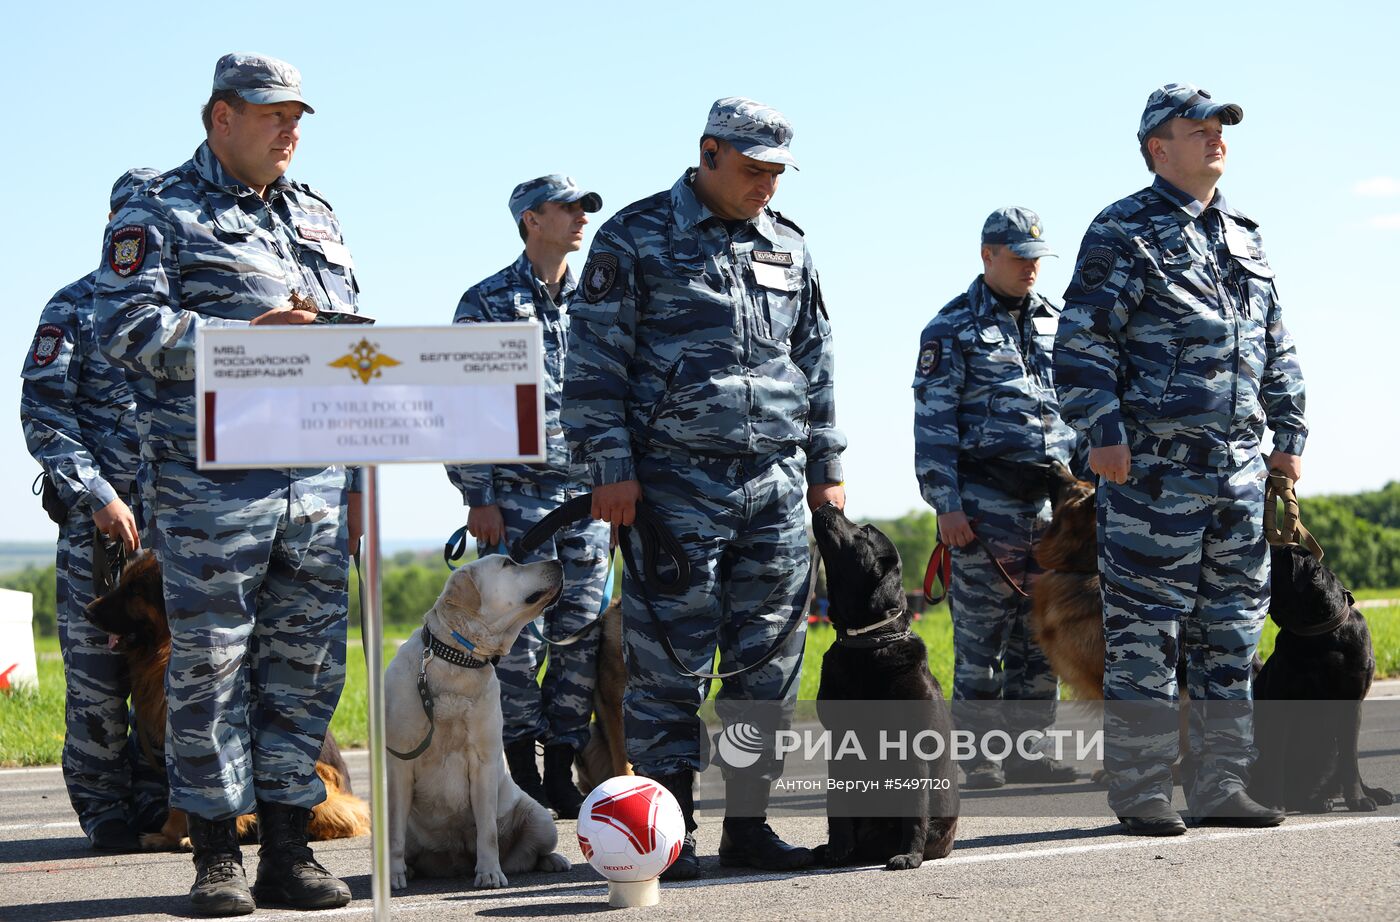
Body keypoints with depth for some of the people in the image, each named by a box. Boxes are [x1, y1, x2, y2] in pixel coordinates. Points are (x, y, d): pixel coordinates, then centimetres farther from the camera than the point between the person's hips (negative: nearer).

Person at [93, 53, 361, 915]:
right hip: (210, 479, -5)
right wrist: (244, 336, -19)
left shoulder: (317, 216, 20)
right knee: (210, 663, -2)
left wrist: (358, 473, 18)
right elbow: (127, 329, -11)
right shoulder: (159, 215, 2)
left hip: (316, 481, 5)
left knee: (306, 664, 5)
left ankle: (288, 846, 13)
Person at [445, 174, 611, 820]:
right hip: (515, 494, -4)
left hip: (586, 494, 4)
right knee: (519, 639, -6)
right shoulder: (487, 302, 1)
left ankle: (561, 773, 9)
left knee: (583, 636, 1)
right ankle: (522, 776, 3)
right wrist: (478, 496, -8)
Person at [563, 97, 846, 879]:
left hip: (777, 484, 5)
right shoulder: (636, 238, 0)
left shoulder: (788, 247, 15)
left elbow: (817, 363, 21)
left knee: (768, 659, 5)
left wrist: (826, 467, 16)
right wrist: (611, 467, -10)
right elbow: (595, 361, -3)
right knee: (669, 659, -4)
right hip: (675, 482, -5)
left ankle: (749, 821, 12)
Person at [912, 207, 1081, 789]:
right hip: (983, 501, -5)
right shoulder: (952, 328, 1)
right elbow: (933, 422, -4)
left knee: (1039, 633, 5)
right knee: (980, 632, -5)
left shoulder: (1055, 322, 16)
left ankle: (1026, 749, 12)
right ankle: (979, 757, 0)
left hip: (1048, 501, 5)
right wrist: (946, 503, -12)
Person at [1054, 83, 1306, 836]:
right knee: (1143, 631, -4)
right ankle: (1141, 793, 2)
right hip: (1151, 468, -7)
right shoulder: (1123, 234, -2)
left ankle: (1220, 787, 15)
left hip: (1239, 468, 7)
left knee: (1231, 631, 8)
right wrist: (1102, 433, -15)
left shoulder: (1242, 240, 18)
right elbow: (1083, 342, -8)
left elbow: (1277, 348, 24)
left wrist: (1289, 436, 17)